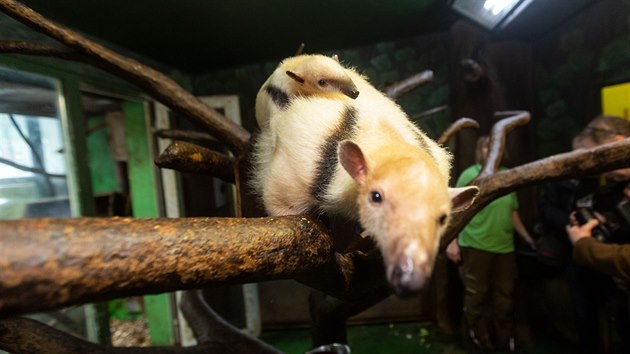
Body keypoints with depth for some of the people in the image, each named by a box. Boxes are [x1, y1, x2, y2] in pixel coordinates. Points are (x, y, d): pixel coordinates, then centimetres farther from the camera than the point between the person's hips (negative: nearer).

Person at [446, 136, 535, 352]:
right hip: (476, 245, -5)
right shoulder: (469, 175, -5)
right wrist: (452, 242, -15)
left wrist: (526, 237, 14)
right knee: (476, 295, 6)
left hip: (505, 247, 5)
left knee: (504, 296, 14)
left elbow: (512, 212, 17)